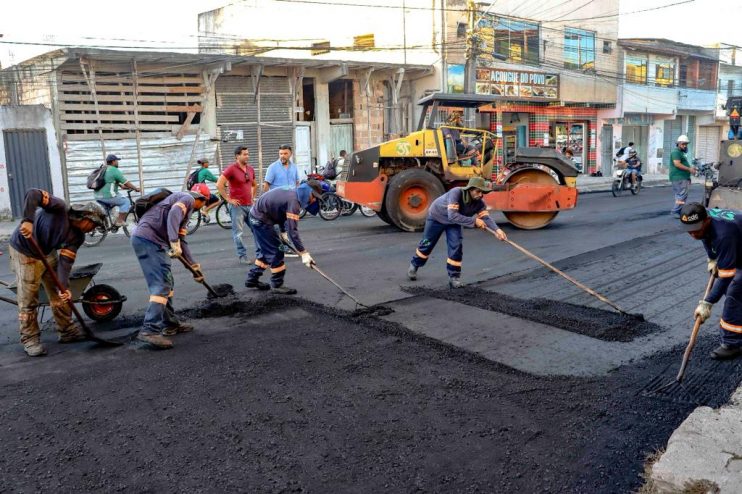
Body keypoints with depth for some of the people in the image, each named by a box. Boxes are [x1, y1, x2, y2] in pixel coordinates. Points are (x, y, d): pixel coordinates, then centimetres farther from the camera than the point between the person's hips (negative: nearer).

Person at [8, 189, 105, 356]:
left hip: (48, 252, 7)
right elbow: (33, 194, -36)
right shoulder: (59, 208, -26)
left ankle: (68, 331, 23)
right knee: (28, 299, -3)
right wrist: (28, 220, -47)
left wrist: (64, 286, -29)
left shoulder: (78, 236, -9)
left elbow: (65, 261, -15)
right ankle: (30, 339, 9)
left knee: (60, 295, 10)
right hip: (24, 252, -7)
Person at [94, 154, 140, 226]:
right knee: (126, 202, 6)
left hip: (98, 196, 9)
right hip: (108, 196, -9)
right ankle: (120, 221, 2)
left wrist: (121, 186, 40)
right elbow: (126, 183, -7)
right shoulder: (115, 170, -9)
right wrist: (136, 188, 5)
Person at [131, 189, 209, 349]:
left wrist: (194, 266, 34)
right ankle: (149, 330, -18)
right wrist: (174, 242, -27)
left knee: (167, 283, 17)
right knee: (161, 286, -12)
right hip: (149, 238, -10)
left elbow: (181, 241, 32)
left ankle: (170, 324, 24)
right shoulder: (188, 198, 3)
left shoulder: (186, 209, 30)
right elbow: (174, 213, -20)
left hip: (144, 238, 10)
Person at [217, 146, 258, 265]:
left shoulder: (250, 169, 10)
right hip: (237, 206, -6)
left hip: (250, 205, 6)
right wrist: (228, 199, -14)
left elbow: (255, 185, 28)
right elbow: (219, 184, -16)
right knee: (238, 233, -1)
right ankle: (242, 256, 6)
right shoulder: (231, 168, -9)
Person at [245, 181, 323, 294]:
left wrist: (283, 232, 11)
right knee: (275, 251, -4)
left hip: (257, 216, 10)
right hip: (261, 220, -10)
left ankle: (252, 279, 30)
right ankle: (277, 285, 6)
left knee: (265, 250, 20)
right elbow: (293, 231, -30)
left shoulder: (292, 194, 2)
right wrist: (304, 253, -29)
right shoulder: (293, 200, -26)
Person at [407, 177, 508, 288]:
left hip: (454, 222, 4)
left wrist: (497, 230, -48)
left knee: (456, 247, -10)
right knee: (427, 245, 10)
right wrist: (474, 221, -48)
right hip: (436, 217, -4)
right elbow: (452, 216, -47)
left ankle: (454, 277, 2)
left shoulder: (479, 203, -23)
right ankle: (414, 265, 34)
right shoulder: (456, 192, -39)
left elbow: (485, 217, -30)